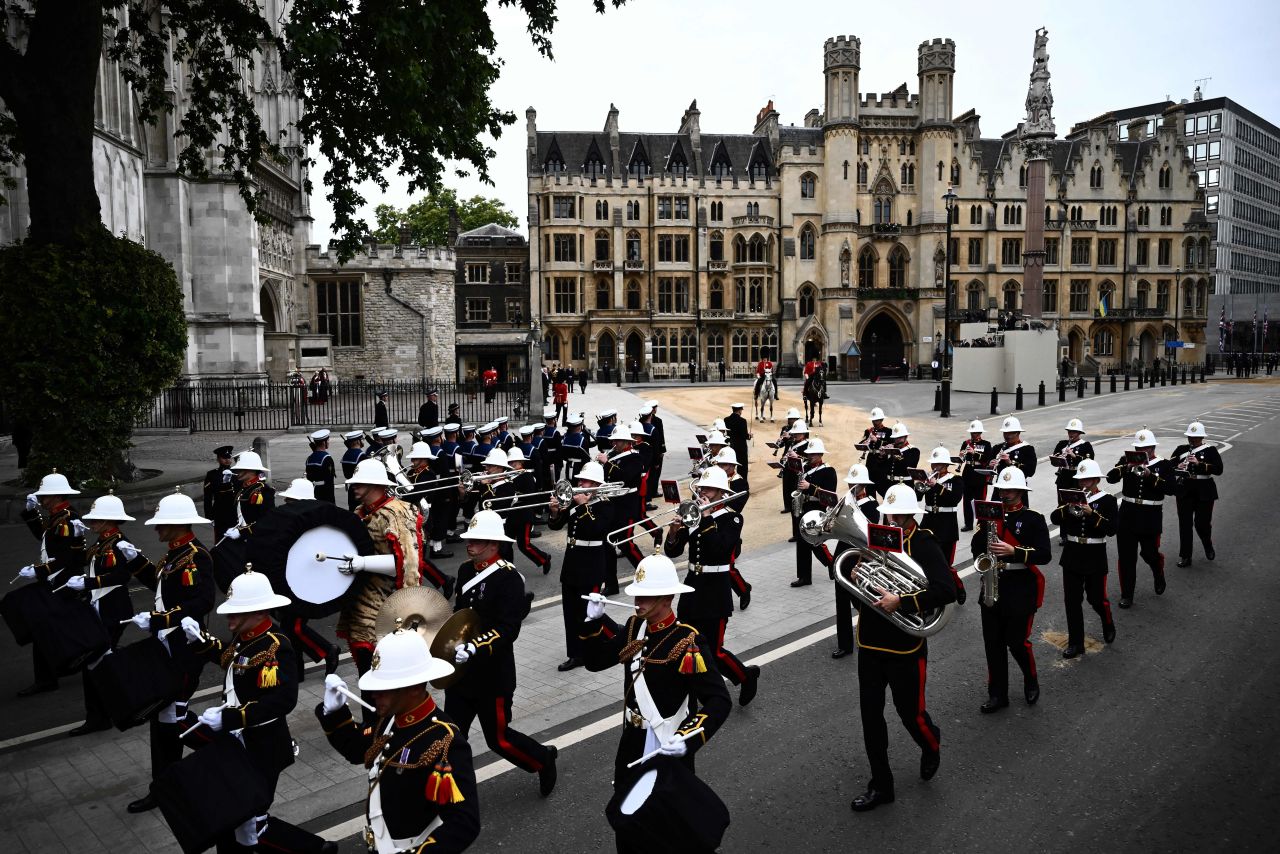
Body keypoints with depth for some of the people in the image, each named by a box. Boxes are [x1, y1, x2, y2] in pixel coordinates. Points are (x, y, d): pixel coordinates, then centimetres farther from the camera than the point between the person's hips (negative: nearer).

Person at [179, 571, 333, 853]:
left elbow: (283, 700, -34)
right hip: (236, 742, 9)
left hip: (261, 750, -9)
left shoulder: (275, 647, -25)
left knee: (250, 829, 1)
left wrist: (227, 717, -33)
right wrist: (199, 638, 8)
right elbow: (228, 658, 24)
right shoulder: (245, 638, 2)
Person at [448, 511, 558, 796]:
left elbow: (508, 630, -24)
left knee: (498, 738, 7)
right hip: (461, 672, 7)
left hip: (493, 676, -6)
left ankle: (543, 759, 33)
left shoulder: (509, 578, -18)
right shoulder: (466, 570, 5)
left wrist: (473, 648, -32)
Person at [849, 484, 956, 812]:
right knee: (870, 714, 9)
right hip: (870, 643, 4)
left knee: (910, 712, 10)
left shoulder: (924, 544, -12)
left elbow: (947, 590, -23)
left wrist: (900, 601, -30)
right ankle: (880, 784, 25)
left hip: (906, 647, -4)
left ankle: (931, 743, 46)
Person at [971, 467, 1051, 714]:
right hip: (993, 587, 5)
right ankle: (997, 694, 19)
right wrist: (983, 527, -13)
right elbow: (976, 549, 4)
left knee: (1017, 642, 0)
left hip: (1021, 590, -4)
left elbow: (1045, 555, -14)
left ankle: (1031, 682, 29)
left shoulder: (1033, 519, -6)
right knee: (993, 643, 8)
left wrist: (1014, 551, -26)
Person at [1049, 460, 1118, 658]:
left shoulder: (1107, 500, -5)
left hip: (1095, 557, -3)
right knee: (1071, 600, 2)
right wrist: (1066, 507, -21)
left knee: (1096, 598, 8)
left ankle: (1108, 626, 40)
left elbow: (1111, 529, -16)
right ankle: (1075, 643, 10)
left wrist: (1092, 513, -26)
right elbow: (1054, 518, -4)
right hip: (1072, 555, 3)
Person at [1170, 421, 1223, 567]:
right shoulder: (1181, 449, 4)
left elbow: (1219, 469, -14)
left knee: (1202, 522, 2)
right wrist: (1178, 468, -17)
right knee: (1185, 524, 1)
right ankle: (1185, 556, 9)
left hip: (1205, 492, -2)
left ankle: (1208, 547, 35)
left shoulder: (1211, 450, -2)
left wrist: (1199, 463, -24)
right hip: (1184, 491, 2)